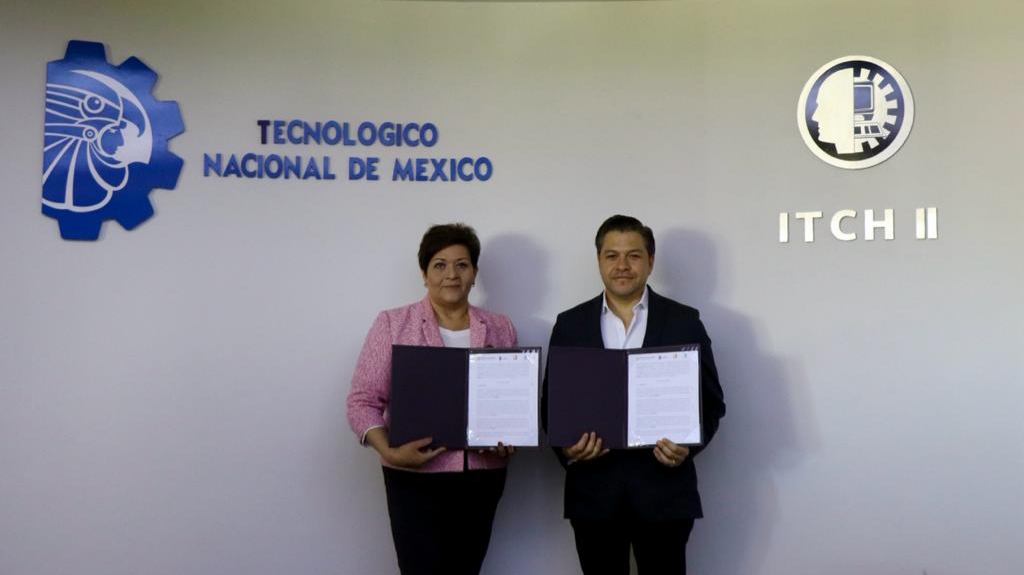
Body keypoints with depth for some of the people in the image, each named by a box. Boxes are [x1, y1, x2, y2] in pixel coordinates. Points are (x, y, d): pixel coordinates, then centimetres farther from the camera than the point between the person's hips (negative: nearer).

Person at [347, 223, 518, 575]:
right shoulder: (393, 324, -1)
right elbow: (364, 401, -3)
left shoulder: (501, 329, 9)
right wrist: (390, 452, -18)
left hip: (483, 478, 3)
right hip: (417, 478, -3)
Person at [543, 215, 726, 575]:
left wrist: (688, 446, -15)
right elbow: (552, 402, 7)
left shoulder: (684, 321, 3)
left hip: (664, 488, -1)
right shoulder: (570, 324, 6)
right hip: (593, 490, 1)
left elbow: (711, 401, 3)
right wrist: (566, 447, -12)